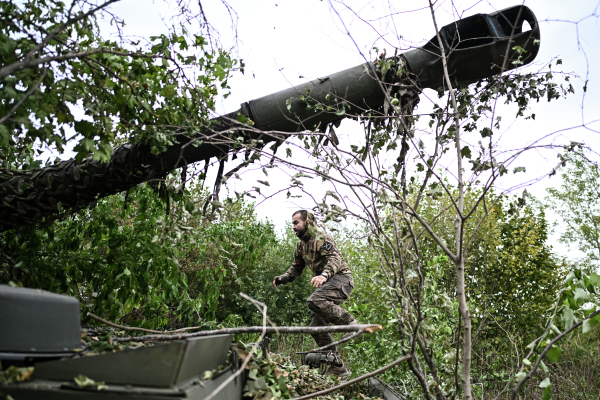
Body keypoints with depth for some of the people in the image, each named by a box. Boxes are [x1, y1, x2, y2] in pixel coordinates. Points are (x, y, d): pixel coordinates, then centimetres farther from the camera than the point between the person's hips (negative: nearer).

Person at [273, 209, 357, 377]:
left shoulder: (321, 237, -12)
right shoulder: (301, 245, 16)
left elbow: (335, 258, -27)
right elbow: (296, 267, 24)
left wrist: (324, 275, -45)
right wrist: (284, 278, 4)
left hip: (340, 277, -9)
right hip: (326, 283, 9)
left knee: (315, 301, -35)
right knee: (317, 327, 3)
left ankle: (350, 323, -17)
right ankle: (338, 368, 12)